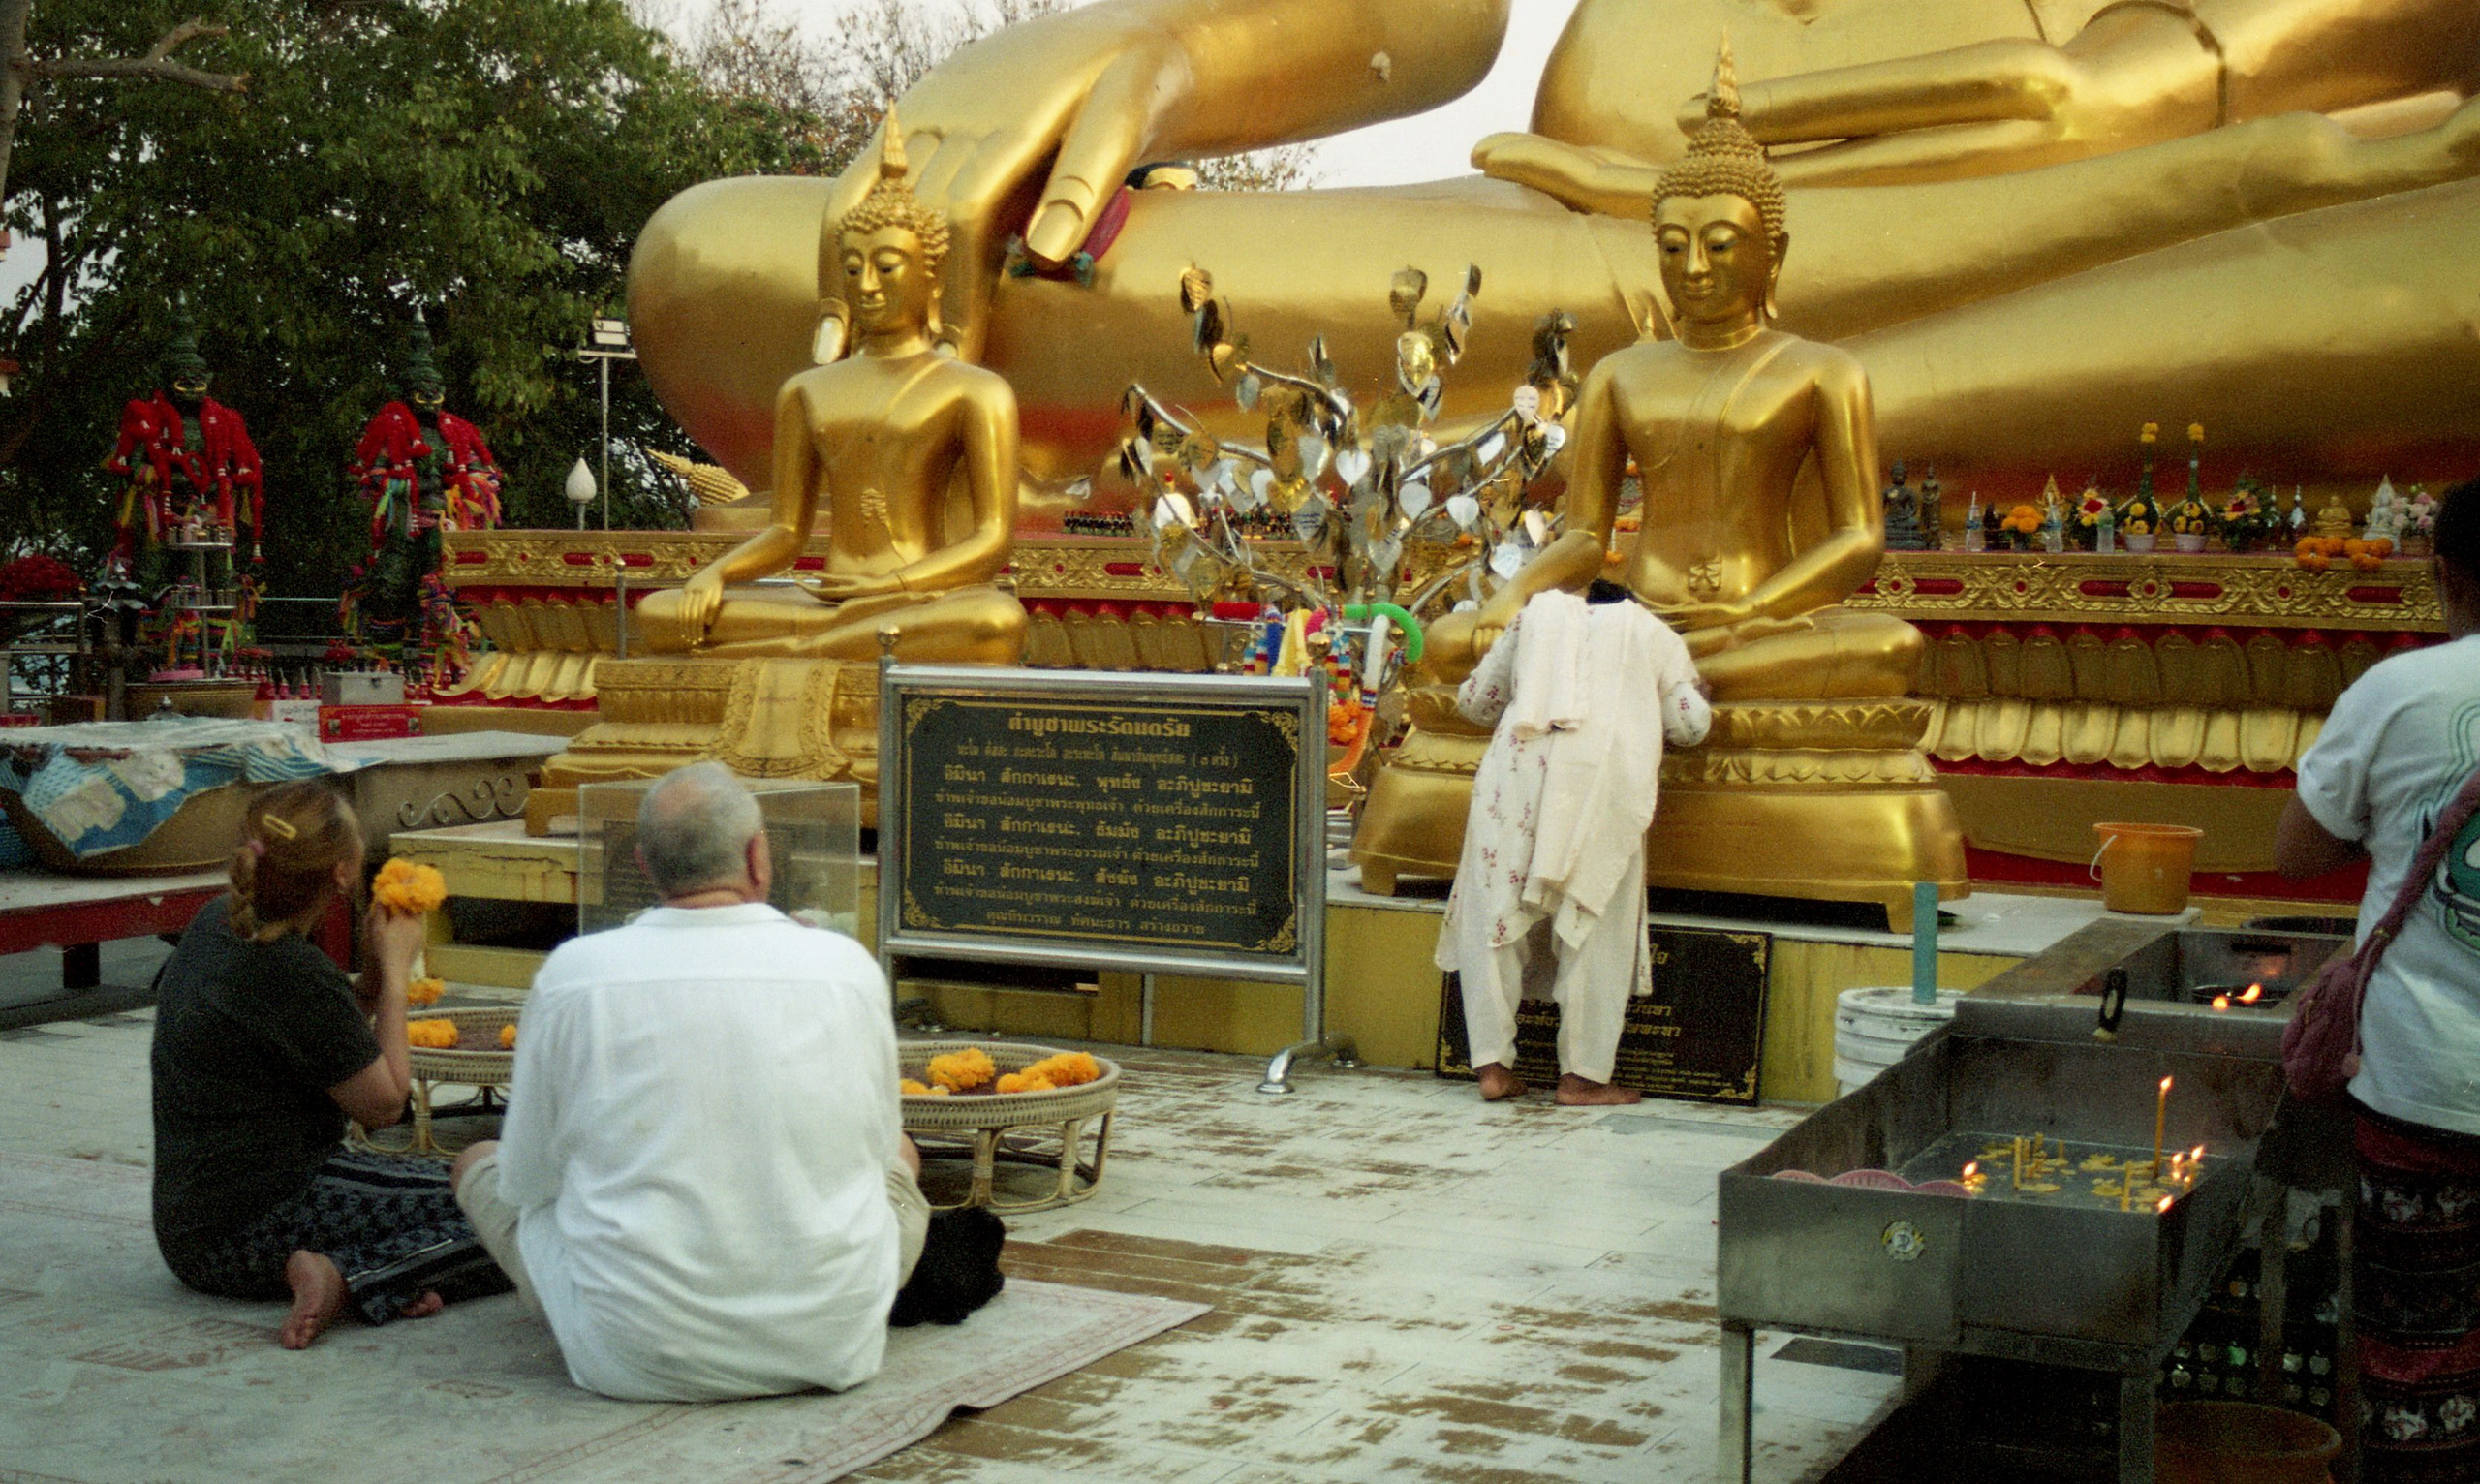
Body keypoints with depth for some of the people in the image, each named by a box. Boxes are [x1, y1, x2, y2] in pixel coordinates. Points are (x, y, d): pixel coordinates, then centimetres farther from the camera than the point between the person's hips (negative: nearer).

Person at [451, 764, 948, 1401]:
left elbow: (525, 1183, 2)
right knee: (902, 1153, 31)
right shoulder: (848, 965, -6)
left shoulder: (572, 973, -8)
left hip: (635, 1362, -1)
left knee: (478, 1160, 23)